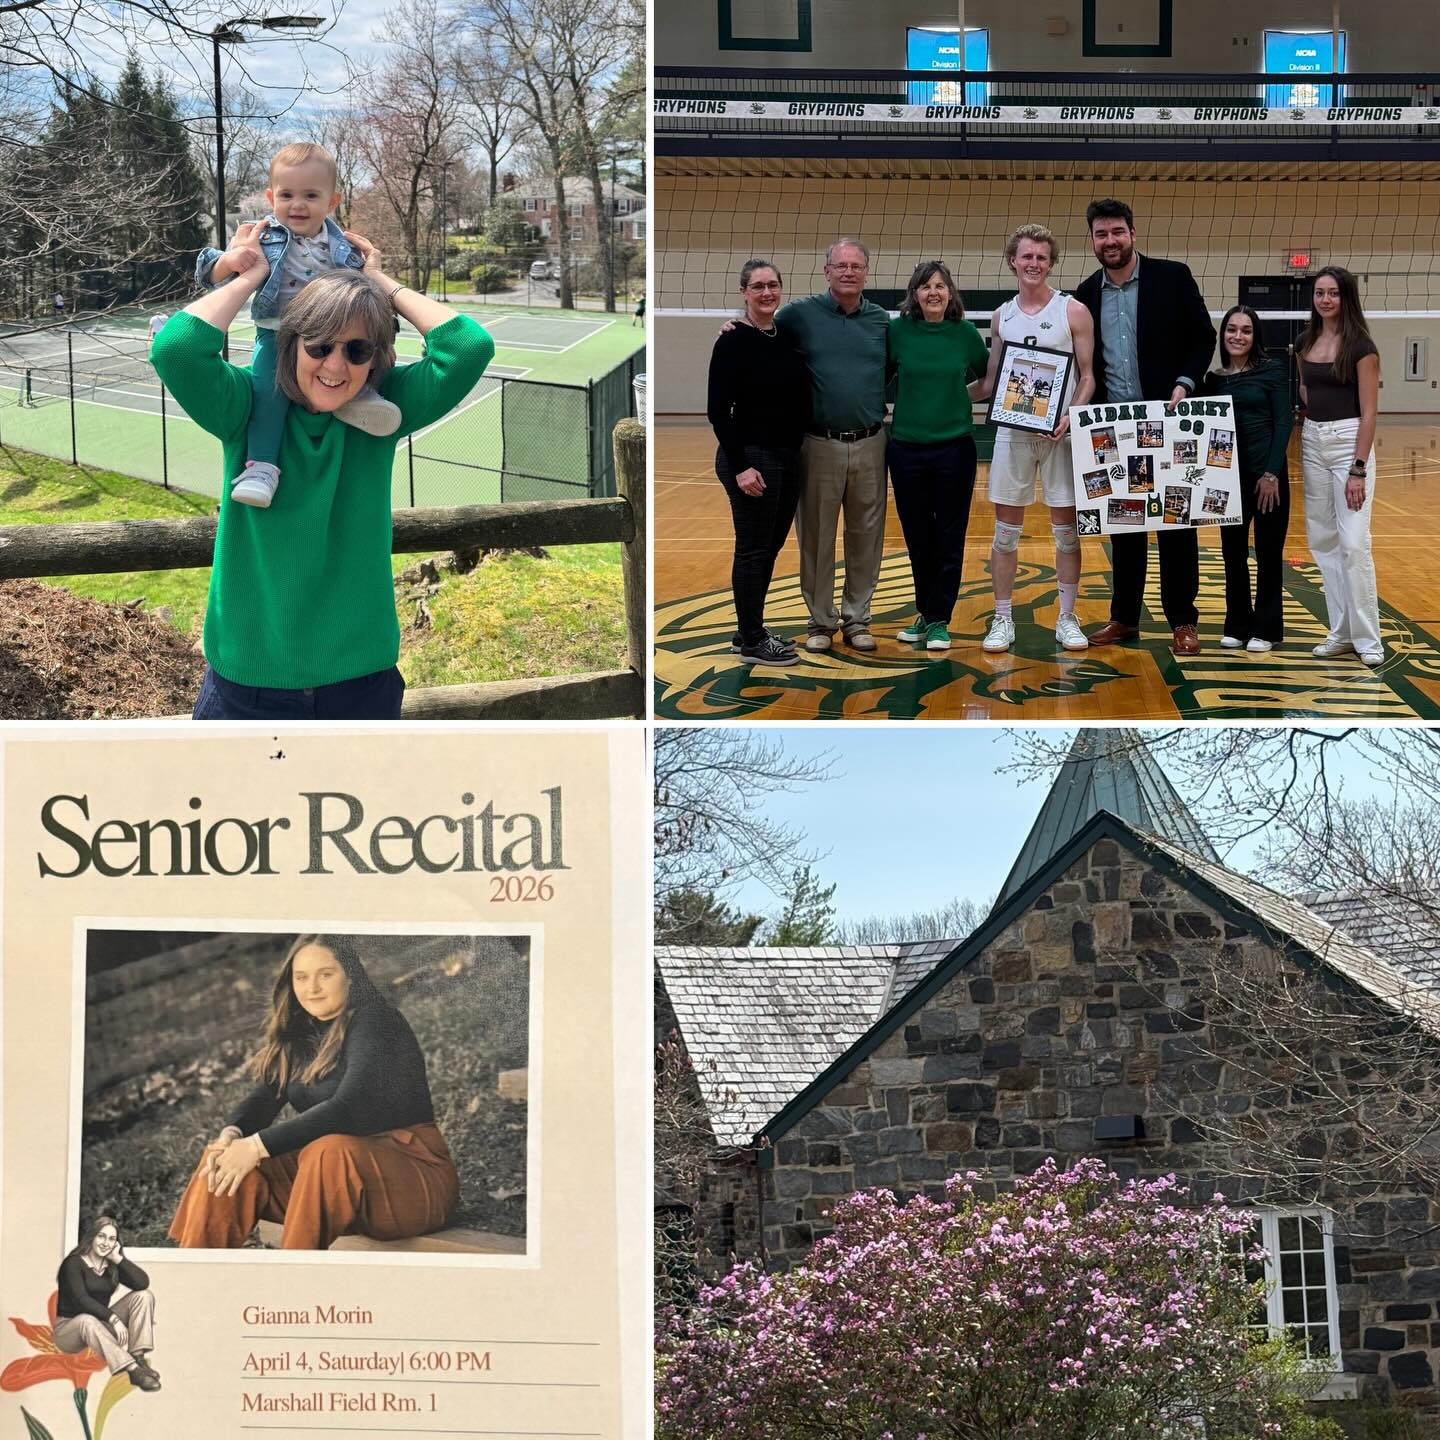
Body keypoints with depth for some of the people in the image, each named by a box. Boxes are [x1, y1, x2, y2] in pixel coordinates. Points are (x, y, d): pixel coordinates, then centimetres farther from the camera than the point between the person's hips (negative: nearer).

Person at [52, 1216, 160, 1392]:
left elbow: (143, 1283, -12)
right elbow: (81, 1300, -27)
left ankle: (138, 1357, -22)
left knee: (144, 1295, -11)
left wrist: (118, 1258, -14)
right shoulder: (73, 1263, -13)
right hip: (69, 1328, -6)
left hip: (100, 1325, 6)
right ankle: (133, 1370, -46)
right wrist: (112, 1318, -35)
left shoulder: (112, 1264, 4)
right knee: (88, 1321, -42)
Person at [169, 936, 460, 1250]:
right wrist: (231, 1134, -21)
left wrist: (258, 1146, -28)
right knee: (227, 1158, -10)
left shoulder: (375, 1022, -12)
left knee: (328, 1154, -37)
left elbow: (347, 1109, -24)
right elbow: (265, 1095, 2)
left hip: (409, 1169, -7)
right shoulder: (301, 1031, 11)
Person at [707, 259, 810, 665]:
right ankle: (751, 642, 8)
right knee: (753, 549, 0)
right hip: (750, 456, -7)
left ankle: (750, 631, 24)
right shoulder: (733, 342, -11)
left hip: (788, 455, 7)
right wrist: (740, 466, -19)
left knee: (770, 546, 13)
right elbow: (718, 410, -14)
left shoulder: (788, 337, 8)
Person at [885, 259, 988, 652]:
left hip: (954, 449, -1)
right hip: (906, 449, 1)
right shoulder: (898, 331, -3)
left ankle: (938, 619, 12)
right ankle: (925, 612, 24)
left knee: (949, 541, 3)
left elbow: (989, 379, 12)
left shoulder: (965, 333, -2)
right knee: (917, 538, 10)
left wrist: (957, 398, 1)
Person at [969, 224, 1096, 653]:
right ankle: (1003, 620, 10)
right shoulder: (1002, 316, 9)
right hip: (1012, 432, 3)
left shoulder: (1073, 311, -1)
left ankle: (1067, 619, 11)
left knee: (1066, 529, 2)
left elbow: (1087, 377, -2)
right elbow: (990, 383, 14)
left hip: (1059, 433, -3)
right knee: (1006, 530, 4)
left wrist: (1070, 416, -17)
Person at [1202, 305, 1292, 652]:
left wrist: (1272, 472, -13)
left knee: (1268, 552, 4)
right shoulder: (1214, 379, 8)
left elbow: (1283, 422, -7)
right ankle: (1237, 625, 18)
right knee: (1232, 551, 8)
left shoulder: (1272, 370, -3)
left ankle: (1266, 629, 11)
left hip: (1266, 472, -4)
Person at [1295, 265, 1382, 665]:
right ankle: (1341, 632, 13)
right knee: (1323, 539, 7)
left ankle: (1367, 638, -4)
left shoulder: (1360, 346, -9)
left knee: (1353, 542, -10)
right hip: (1312, 442, 6)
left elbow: (1369, 411, -12)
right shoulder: (1305, 343, 9)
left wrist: (1359, 470, -17)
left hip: (1349, 442, -6)